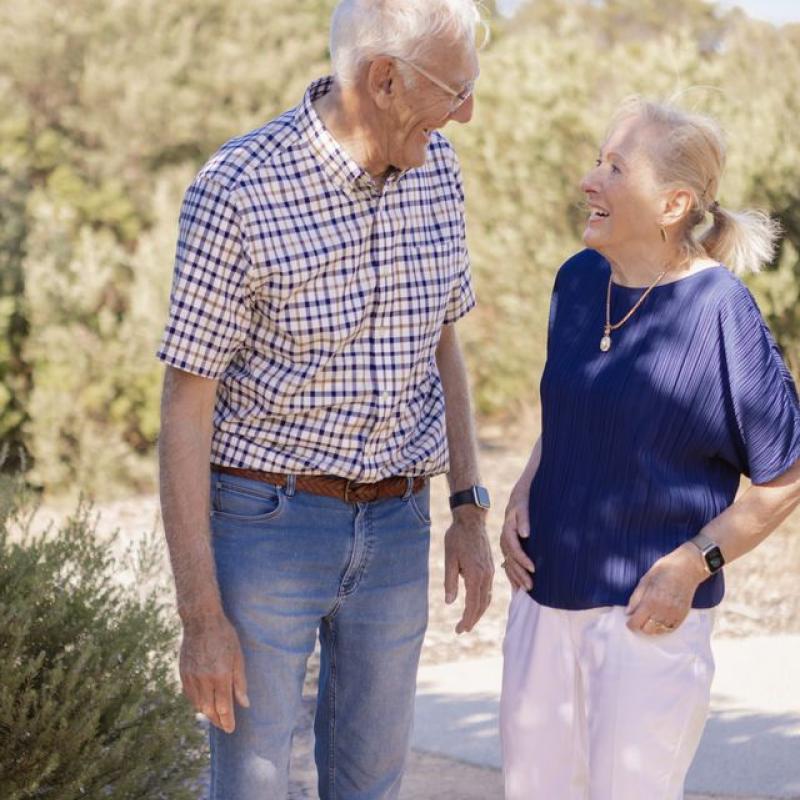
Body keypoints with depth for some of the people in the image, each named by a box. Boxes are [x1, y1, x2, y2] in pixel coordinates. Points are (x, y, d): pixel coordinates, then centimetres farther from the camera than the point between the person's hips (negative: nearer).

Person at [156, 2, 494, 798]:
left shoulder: (433, 169, 0)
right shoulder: (235, 192, -18)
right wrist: (201, 617, -16)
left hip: (394, 531, 5)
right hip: (264, 524, -5)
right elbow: (184, 411, -15)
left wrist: (469, 510, 10)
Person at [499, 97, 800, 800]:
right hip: (546, 594, 6)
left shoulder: (720, 313, -18)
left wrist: (692, 564, -16)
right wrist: (522, 497, 2)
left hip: (647, 610, -6)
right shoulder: (579, 280, 2)